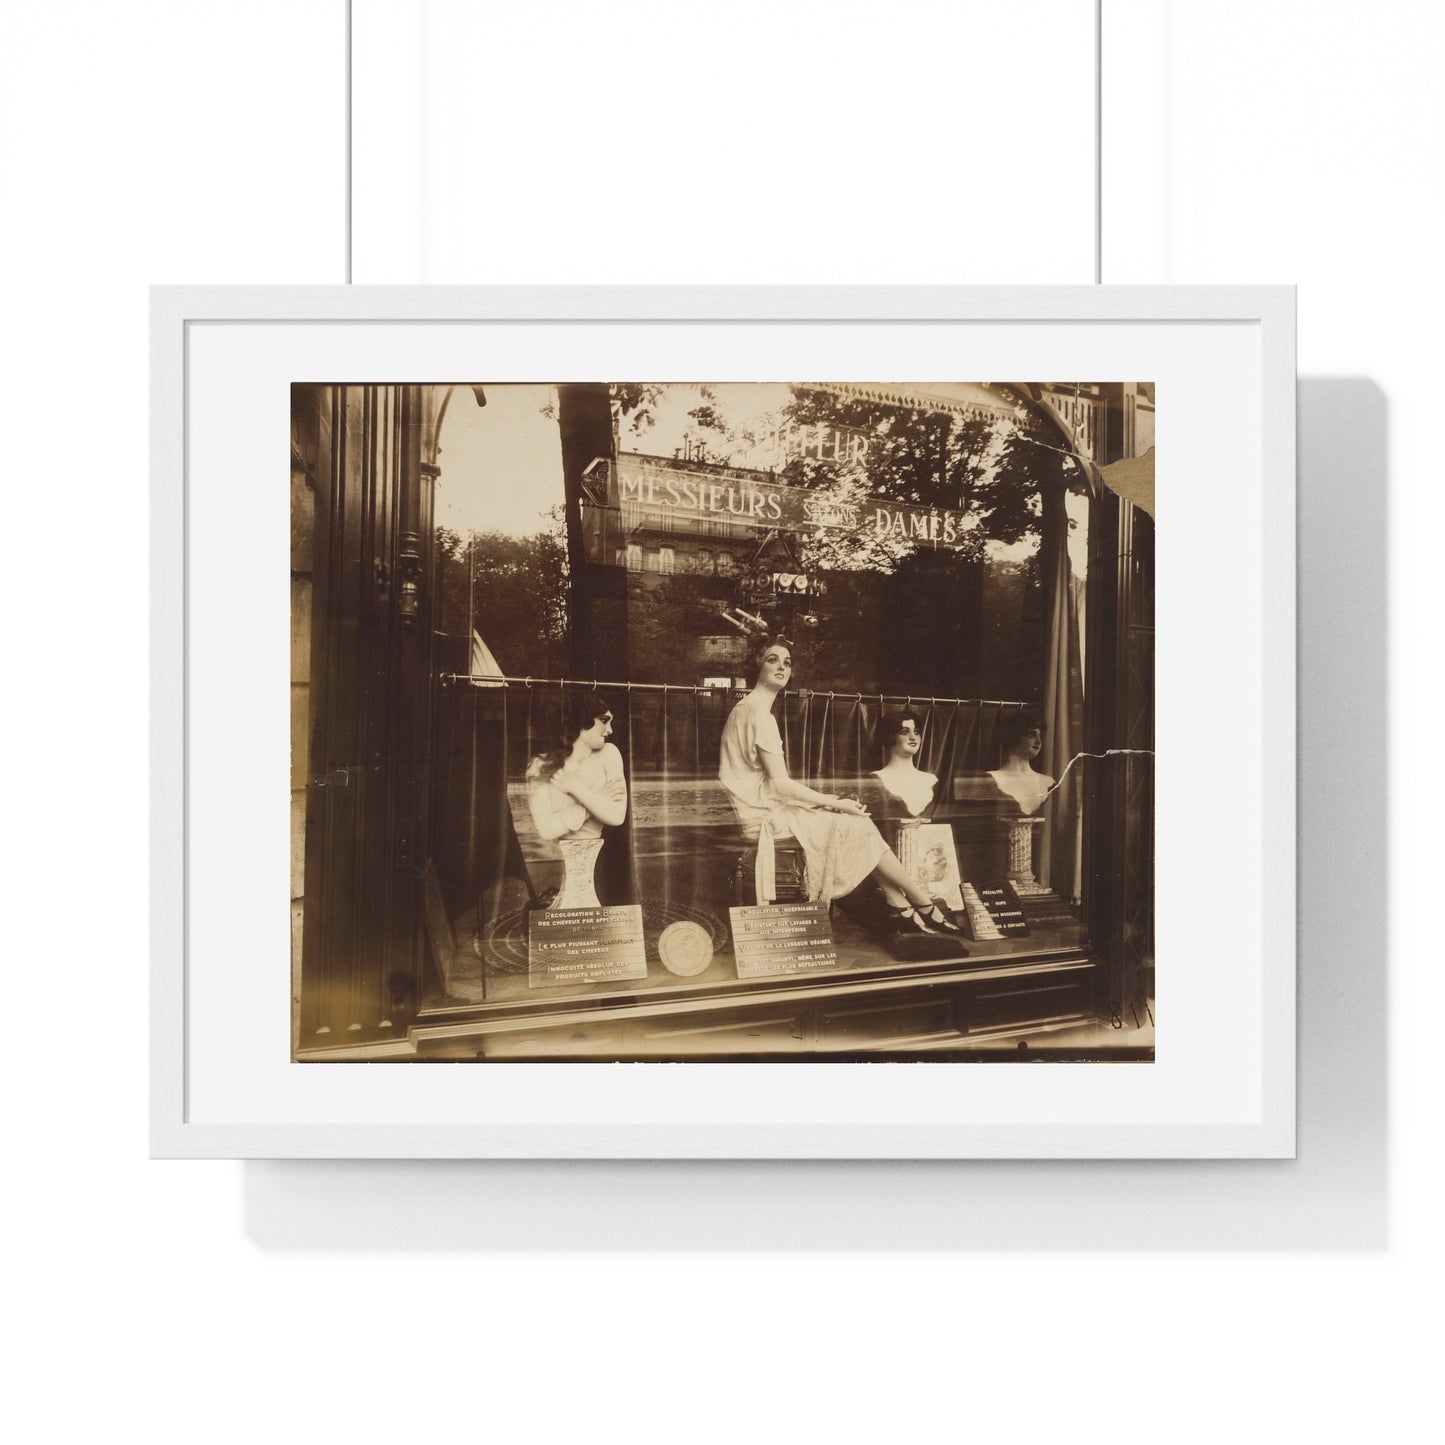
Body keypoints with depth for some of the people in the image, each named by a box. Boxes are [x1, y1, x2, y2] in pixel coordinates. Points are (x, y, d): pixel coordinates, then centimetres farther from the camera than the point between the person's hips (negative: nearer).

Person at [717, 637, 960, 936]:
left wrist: (829, 800, 7)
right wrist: (836, 803, -9)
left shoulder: (744, 710, 17)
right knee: (859, 827, -7)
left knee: (860, 825, 4)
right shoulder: (759, 714, -15)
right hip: (766, 817, -10)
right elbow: (780, 784, -19)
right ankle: (925, 906, 4)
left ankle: (901, 910, 1)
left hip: (767, 809, 10)